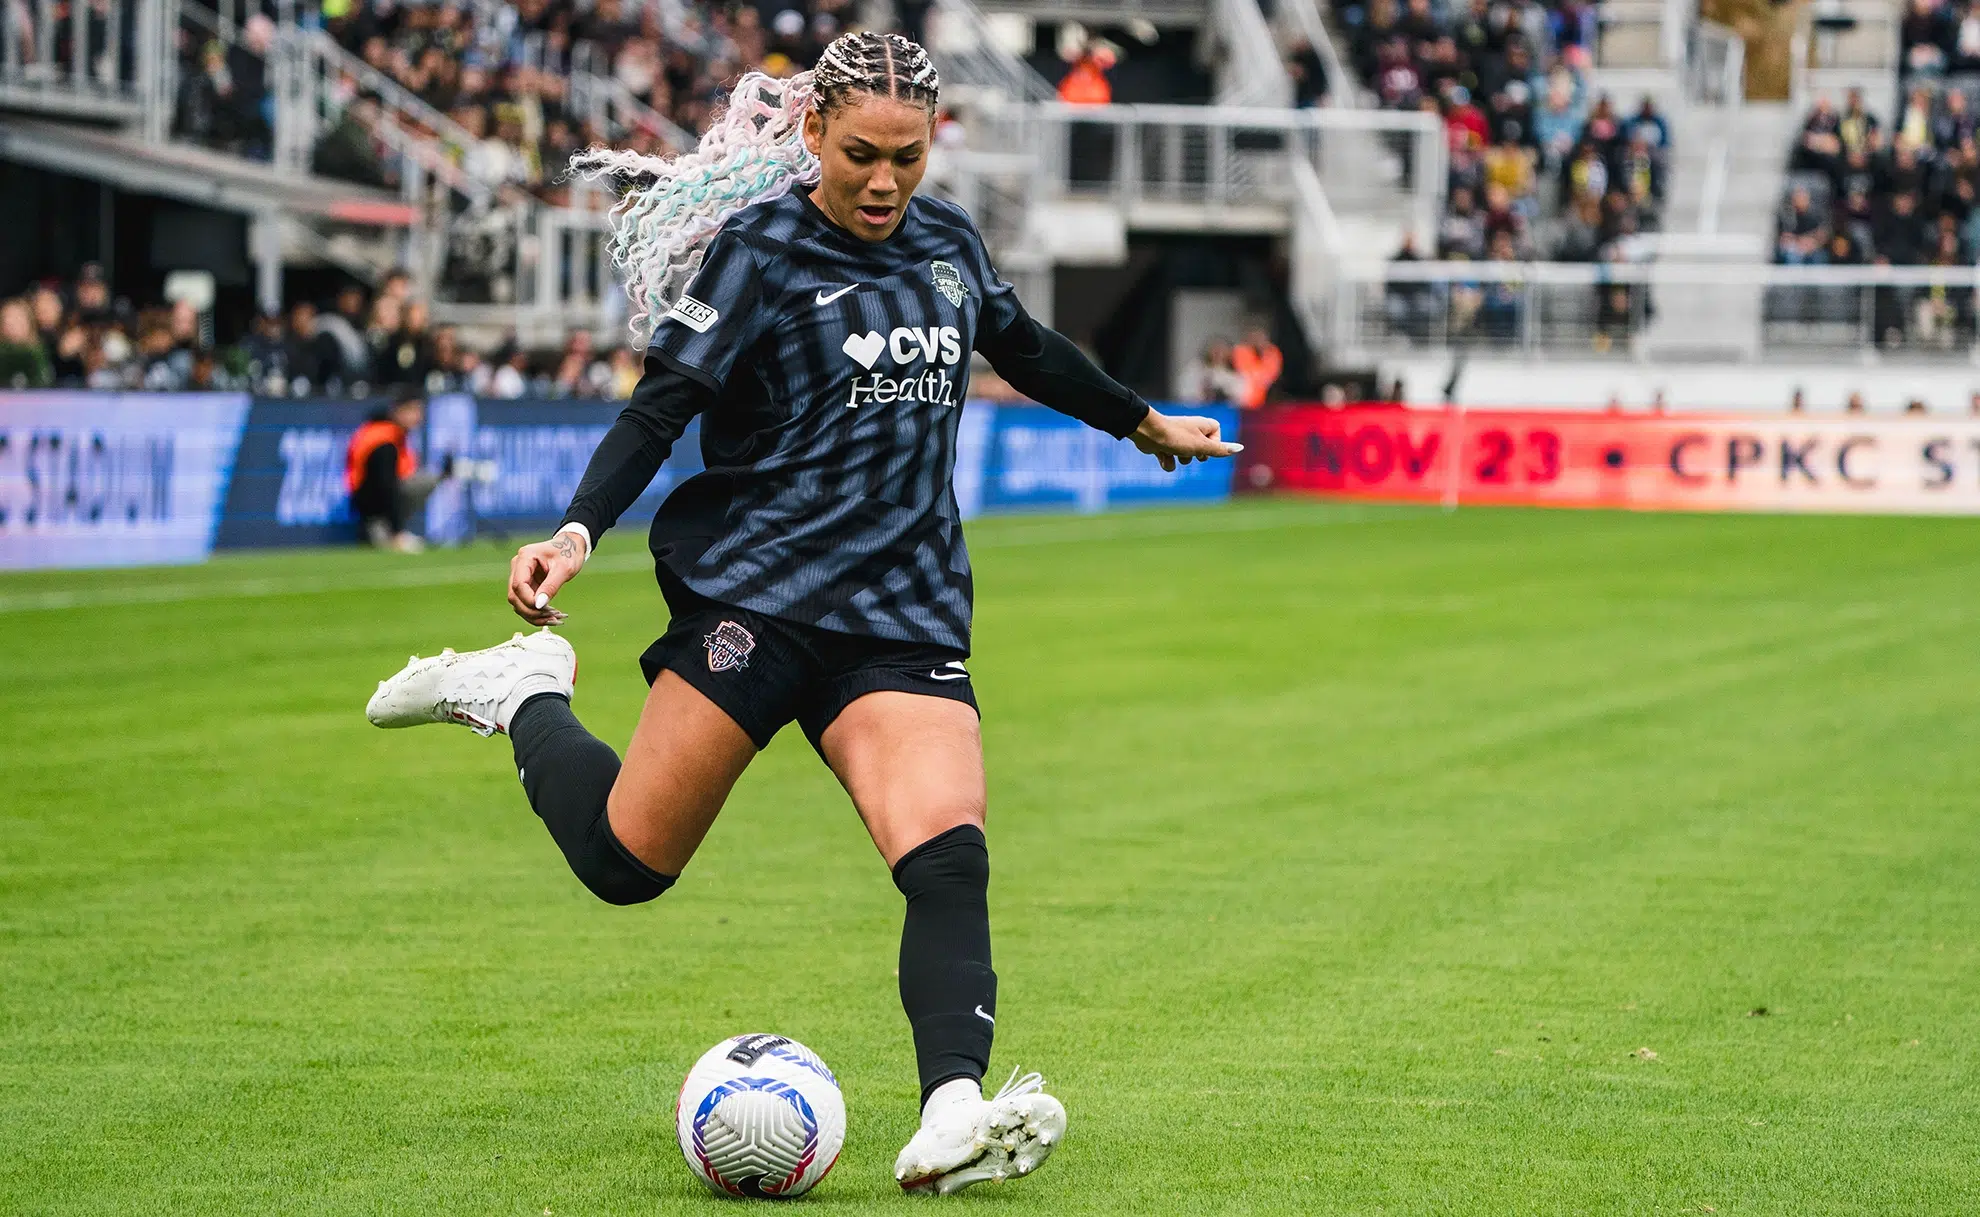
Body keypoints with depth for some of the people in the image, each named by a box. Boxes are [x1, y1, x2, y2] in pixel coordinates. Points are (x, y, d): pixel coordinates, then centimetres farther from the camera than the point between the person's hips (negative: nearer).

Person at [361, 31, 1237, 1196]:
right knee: (626, 861, -3)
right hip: (752, 591, -4)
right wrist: (578, 532, -24)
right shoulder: (758, 249, -5)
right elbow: (662, 406, -9)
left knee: (949, 858, -19)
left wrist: (1147, 424, 45)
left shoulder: (948, 241, 13)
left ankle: (952, 1121, -30)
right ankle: (522, 693, 24)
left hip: (906, 617, 4)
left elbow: (1025, 347, 32)